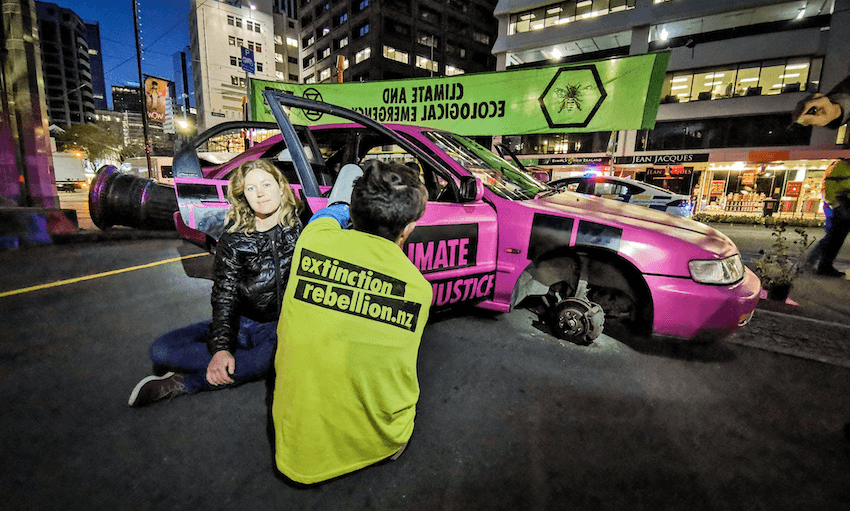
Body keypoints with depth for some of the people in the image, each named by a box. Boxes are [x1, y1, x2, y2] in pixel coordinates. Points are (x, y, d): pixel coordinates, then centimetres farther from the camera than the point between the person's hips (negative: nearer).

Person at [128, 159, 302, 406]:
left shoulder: (302, 230, -6)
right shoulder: (233, 240, -3)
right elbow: (224, 297, -7)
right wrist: (221, 347, -22)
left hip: (285, 326, -2)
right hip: (244, 323, 2)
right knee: (161, 351, -12)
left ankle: (182, 383, -17)